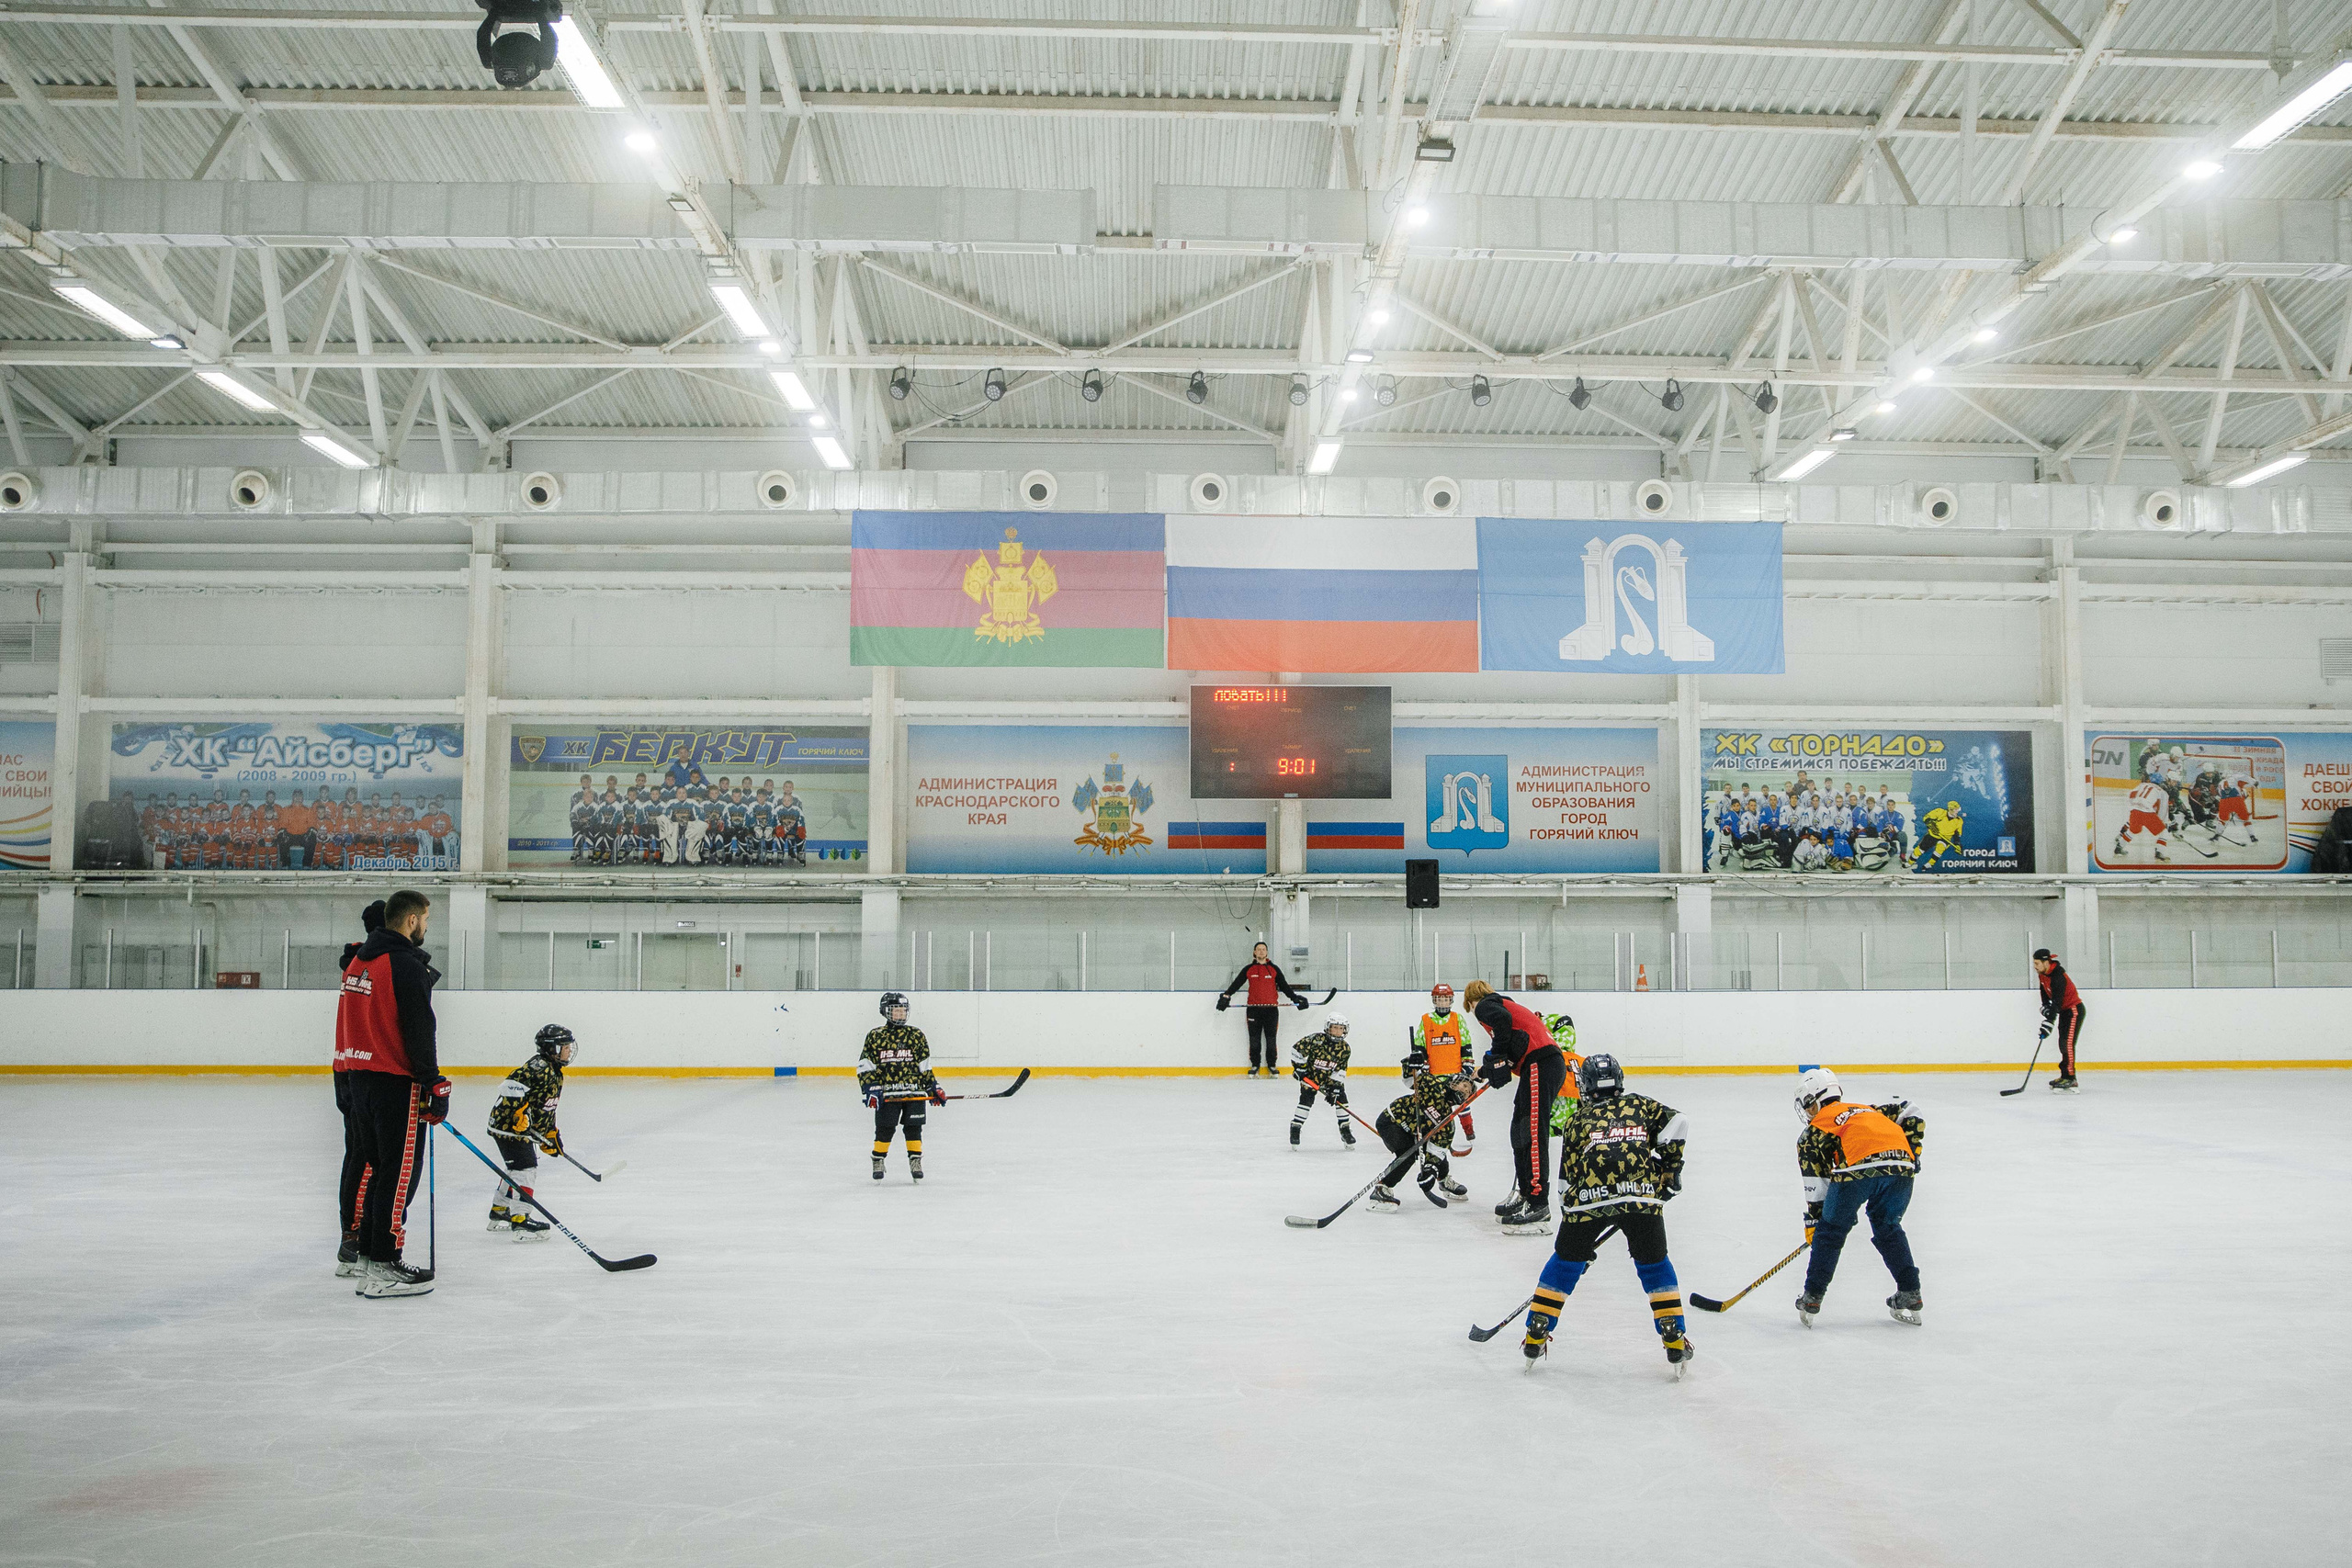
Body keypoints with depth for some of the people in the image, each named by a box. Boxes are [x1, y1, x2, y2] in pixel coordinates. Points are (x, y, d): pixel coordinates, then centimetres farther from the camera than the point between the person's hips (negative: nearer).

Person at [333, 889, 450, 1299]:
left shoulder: (359, 961, 14)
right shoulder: (406, 965, -15)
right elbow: (418, 1032, -18)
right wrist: (435, 1086, -14)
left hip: (359, 1075, 9)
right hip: (396, 1080, -9)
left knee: (376, 1166, 17)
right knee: (401, 1171, -5)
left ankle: (360, 1251, 22)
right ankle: (382, 1268, -5)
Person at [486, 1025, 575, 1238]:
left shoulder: (556, 1074, 14)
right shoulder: (538, 1067, -19)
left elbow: (547, 1108, 23)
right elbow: (512, 1084, -32)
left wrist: (551, 1134, 22)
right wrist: (520, 1111, -35)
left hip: (523, 1128, 11)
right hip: (508, 1123, -11)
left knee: (516, 1168, 21)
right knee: (525, 1168, -14)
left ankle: (499, 1213, 36)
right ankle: (520, 1220, -13)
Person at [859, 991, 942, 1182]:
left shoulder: (916, 1035, 9)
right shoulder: (875, 1036, 4)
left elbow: (925, 1066, 13)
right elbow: (865, 1066, 3)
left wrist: (933, 1087, 7)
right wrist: (870, 1089, -7)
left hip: (914, 1091, 2)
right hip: (887, 1093, -2)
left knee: (914, 1128, 3)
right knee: (884, 1129, -1)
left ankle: (915, 1161, 14)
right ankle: (878, 1161, 16)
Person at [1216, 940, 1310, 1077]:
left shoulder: (1274, 969, 10)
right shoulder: (1248, 969, 9)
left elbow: (1284, 986, 12)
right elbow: (1236, 984, 8)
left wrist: (1296, 998, 3)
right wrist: (1225, 996, -3)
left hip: (1271, 1008, 0)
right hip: (1253, 1008, 0)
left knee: (1271, 1039, 1)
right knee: (1254, 1039, 2)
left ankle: (1272, 1066, 12)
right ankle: (1254, 1065, 12)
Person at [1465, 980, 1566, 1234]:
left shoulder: (1485, 1005, 4)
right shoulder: (1504, 1004, 31)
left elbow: (1502, 1019, -20)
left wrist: (1497, 1054, -12)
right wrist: (1485, 1071, 41)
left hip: (1540, 1066, -10)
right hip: (1550, 1065, 10)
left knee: (1533, 1134, -12)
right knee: (1520, 1131, 17)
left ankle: (1538, 1206, -16)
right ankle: (1525, 1195, 25)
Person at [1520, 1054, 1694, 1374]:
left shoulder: (1578, 1121, 27)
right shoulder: (1639, 1105, 27)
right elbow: (1675, 1125, 8)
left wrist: (1582, 1244, 33)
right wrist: (1669, 1169, 19)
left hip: (1589, 1197, 0)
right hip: (1641, 1192, 0)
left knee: (1566, 1260, 18)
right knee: (1654, 1263, 20)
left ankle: (1535, 1339, 20)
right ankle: (1675, 1343, 14)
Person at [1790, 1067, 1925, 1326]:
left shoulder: (1813, 1131, 24)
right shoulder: (1867, 1109, 39)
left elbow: (1816, 1186, 18)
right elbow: (1912, 1115, 31)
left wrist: (1813, 1223, 25)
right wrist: (1910, 1153, 31)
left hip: (1860, 1168, -5)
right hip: (1902, 1165, 5)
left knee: (1830, 1231, 13)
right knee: (1888, 1228, 27)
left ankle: (1811, 1299, 15)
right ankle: (1910, 1295, 22)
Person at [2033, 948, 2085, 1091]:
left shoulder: (2058, 977, -30)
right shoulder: (2042, 974, -1)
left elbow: (2057, 1002, -35)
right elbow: (2045, 992, 18)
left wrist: (2049, 1023, -38)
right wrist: (2045, 1006, 4)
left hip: (2074, 1010, -10)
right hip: (2064, 1011, 10)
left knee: (2068, 1043, -17)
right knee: (2062, 1044, 13)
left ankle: (2070, 1079, -19)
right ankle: (2064, 1076, 21)